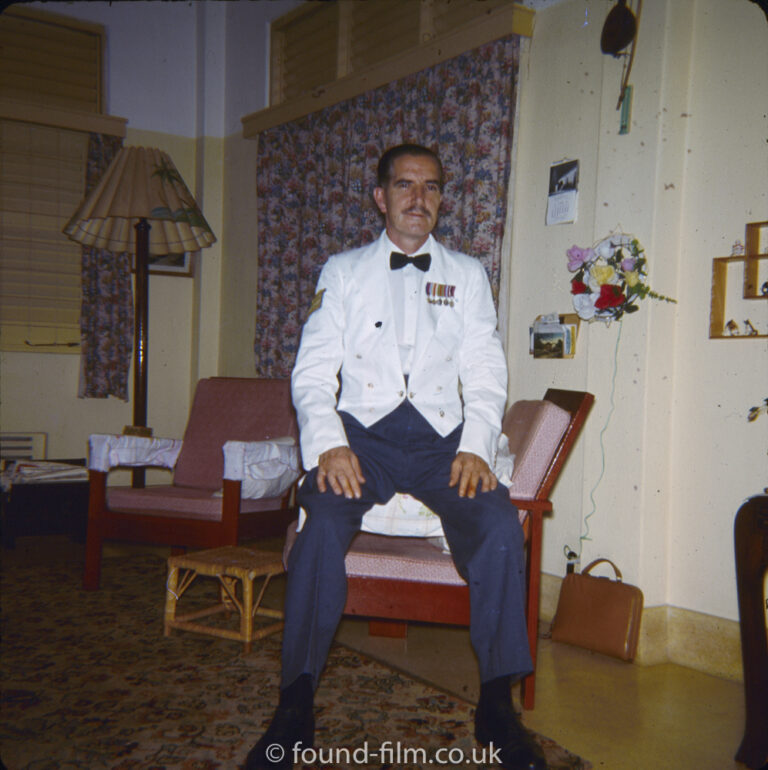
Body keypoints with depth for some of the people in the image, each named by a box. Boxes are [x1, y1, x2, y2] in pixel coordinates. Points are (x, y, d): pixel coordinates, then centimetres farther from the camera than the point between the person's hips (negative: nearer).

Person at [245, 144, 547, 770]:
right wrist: (327, 445, -14)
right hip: (363, 431, -1)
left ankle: (497, 706, -13)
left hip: (441, 436, 1)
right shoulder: (343, 271, 13)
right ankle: (296, 706, -18)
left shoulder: (468, 275, 16)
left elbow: (486, 375, 8)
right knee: (324, 524, -31)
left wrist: (475, 447, -10)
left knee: (499, 524, -27)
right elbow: (314, 371, 4)